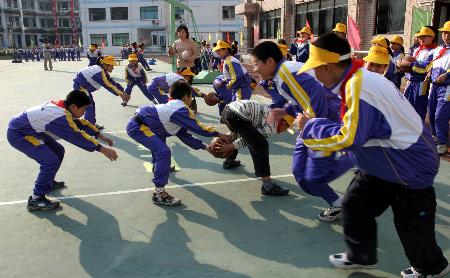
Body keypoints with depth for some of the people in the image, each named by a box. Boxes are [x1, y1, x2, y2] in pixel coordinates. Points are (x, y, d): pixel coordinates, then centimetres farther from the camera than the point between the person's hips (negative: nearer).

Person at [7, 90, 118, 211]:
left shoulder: (61, 106, -3)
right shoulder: (60, 117, -30)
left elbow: (81, 123, 8)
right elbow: (78, 137, -30)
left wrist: (101, 137, 12)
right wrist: (102, 149, -27)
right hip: (17, 135, -10)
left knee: (58, 151, 15)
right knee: (51, 162, -16)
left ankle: (48, 183, 33)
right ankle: (36, 200, -4)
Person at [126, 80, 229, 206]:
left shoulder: (173, 107, 14)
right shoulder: (180, 109, -15)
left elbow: (184, 135, 16)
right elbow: (197, 127, -14)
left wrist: (204, 146, 15)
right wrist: (218, 134, -2)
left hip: (139, 123, 11)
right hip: (137, 127, -11)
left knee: (160, 139, 36)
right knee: (163, 152, -20)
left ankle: (159, 166, 61)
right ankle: (159, 194, -19)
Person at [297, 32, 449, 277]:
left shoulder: (359, 87, -30)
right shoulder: (358, 80, 1)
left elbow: (349, 137, -32)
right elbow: (355, 127, 8)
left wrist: (310, 127, -18)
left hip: (410, 165, -9)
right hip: (389, 161, 9)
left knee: (411, 225, 9)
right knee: (355, 205, 13)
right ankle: (361, 256, 32)